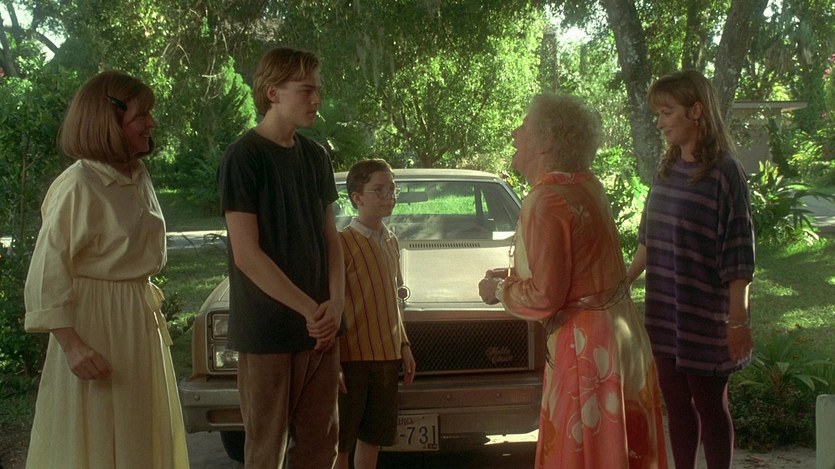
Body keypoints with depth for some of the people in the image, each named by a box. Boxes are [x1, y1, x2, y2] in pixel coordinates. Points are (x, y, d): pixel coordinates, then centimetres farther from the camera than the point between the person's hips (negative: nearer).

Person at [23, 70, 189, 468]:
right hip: (97, 329, -8)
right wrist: (72, 344, -24)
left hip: (140, 325, 8)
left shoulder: (138, 179, 8)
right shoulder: (78, 186, -17)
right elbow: (47, 273, -19)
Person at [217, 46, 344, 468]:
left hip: (319, 328, 6)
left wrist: (335, 303, -4)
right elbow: (247, 255, -15)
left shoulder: (315, 157, 10)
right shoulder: (243, 158, -10)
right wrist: (310, 310, -16)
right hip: (266, 333, -6)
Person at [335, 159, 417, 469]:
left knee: (372, 436, 14)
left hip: (386, 356, 7)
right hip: (351, 358, -7)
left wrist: (403, 345, 15)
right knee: (340, 442, -1)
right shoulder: (342, 243, -12)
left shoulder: (390, 242, 11)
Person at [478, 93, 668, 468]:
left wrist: (499, 290, -4)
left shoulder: (547, 201, -19)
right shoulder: (586, 185, 9)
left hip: (587, 349, -9)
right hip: (619, 335, 10)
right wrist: (515, 276, 18)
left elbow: (544, 297, -22)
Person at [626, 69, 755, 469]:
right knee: (677, 406, 14)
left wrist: (738, 320, -17)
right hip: (665, 311, 6)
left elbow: (738, 253, -15)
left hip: (704, 314, -6)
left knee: (710, 406, 6)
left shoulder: (723, 172, -14)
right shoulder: (667, 169, 8)